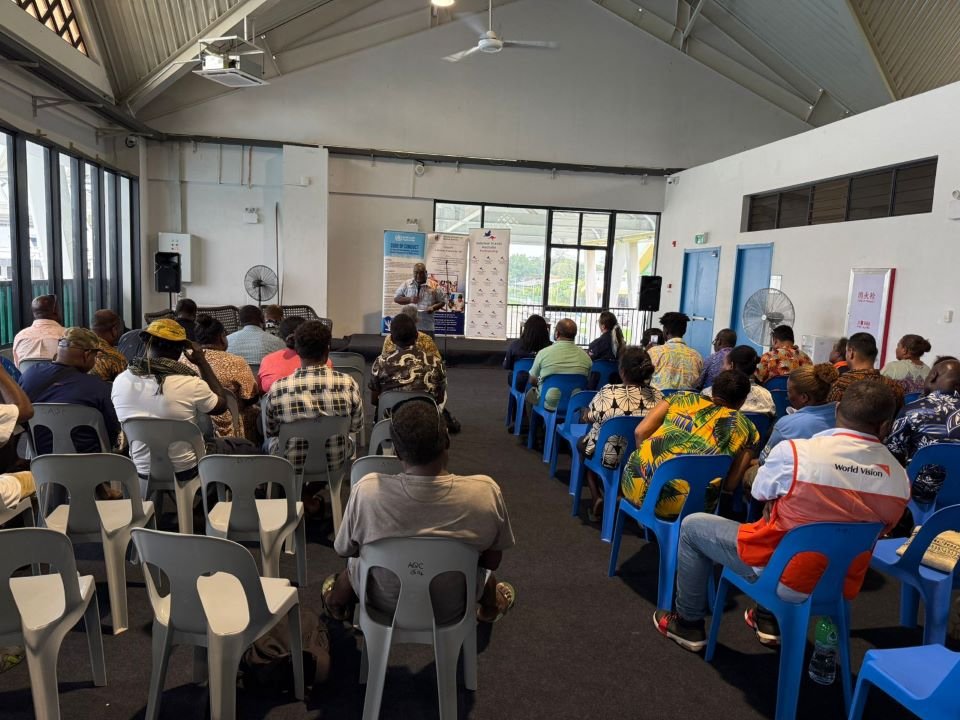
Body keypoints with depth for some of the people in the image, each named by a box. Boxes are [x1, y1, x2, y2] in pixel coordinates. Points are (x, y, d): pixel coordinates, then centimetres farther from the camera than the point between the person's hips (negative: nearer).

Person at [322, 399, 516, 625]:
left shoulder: (366, 491, -30)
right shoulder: (486, 492, -29)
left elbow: (344, 551, -10)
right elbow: (492, 561, -12)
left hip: (385, 605, 1)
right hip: (451, 611, 0)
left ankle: (338, 604, 58)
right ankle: (489, 609, 57)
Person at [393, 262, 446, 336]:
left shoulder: (433, 286, -1)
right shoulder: (406, 284, 4)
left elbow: (443, 301, 6)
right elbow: (396, 298, 7)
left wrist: (433, 308, -14)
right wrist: (409, 300, -10)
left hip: (426, 327, -1)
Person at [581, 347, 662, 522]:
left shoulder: (608, 392, -20)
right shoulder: (657, 395, -11)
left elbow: (586, 418, -4)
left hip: (609, 455, -4)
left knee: (582, 442, 28)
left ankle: (597, 498, 15)